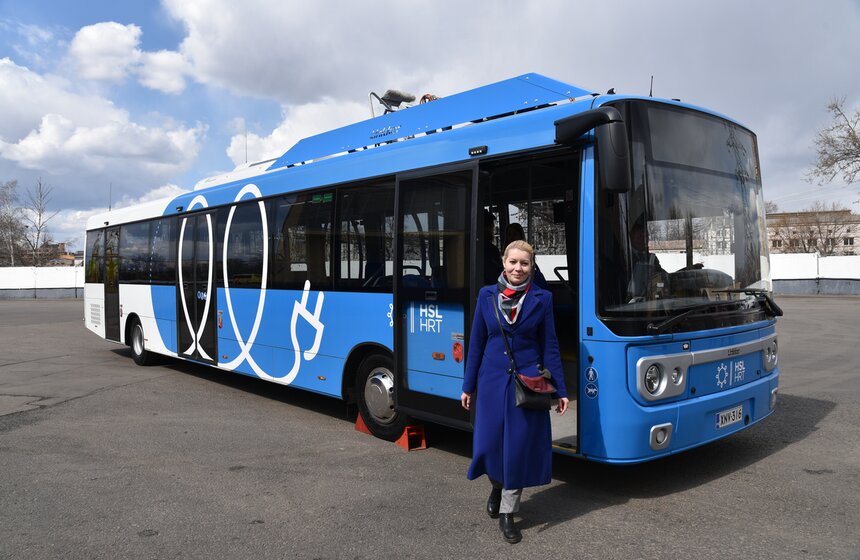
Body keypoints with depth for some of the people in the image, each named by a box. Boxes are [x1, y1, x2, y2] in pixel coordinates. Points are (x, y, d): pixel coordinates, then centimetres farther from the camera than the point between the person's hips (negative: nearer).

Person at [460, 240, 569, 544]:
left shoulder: (542, 299, -1)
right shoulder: (487, 295, 2)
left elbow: (550, 347, 2)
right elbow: (476, 342, 5)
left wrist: (560, 391, 0)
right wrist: (468, 386, 6)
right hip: (492, 380, 1)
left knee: (520, 446, 3)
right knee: (489, 443, 4)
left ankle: (507, 512, 21)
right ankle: (497, 486, 38)